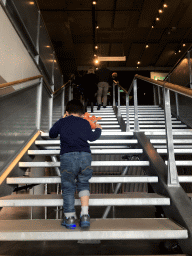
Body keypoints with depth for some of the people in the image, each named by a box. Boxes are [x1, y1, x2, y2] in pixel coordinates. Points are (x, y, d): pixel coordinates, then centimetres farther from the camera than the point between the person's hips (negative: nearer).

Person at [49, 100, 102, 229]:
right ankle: (85, 215, 11)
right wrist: (98, 129, 41)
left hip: (67, 156, -1)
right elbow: (92, 137, 21)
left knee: (68, 187, 11)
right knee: (83, 183, 19)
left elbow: (52, 134, 27)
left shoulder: (62, 122, 16)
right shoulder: (85, 123, 16)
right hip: (85, 155, 2)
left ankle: (70, 218, 13)